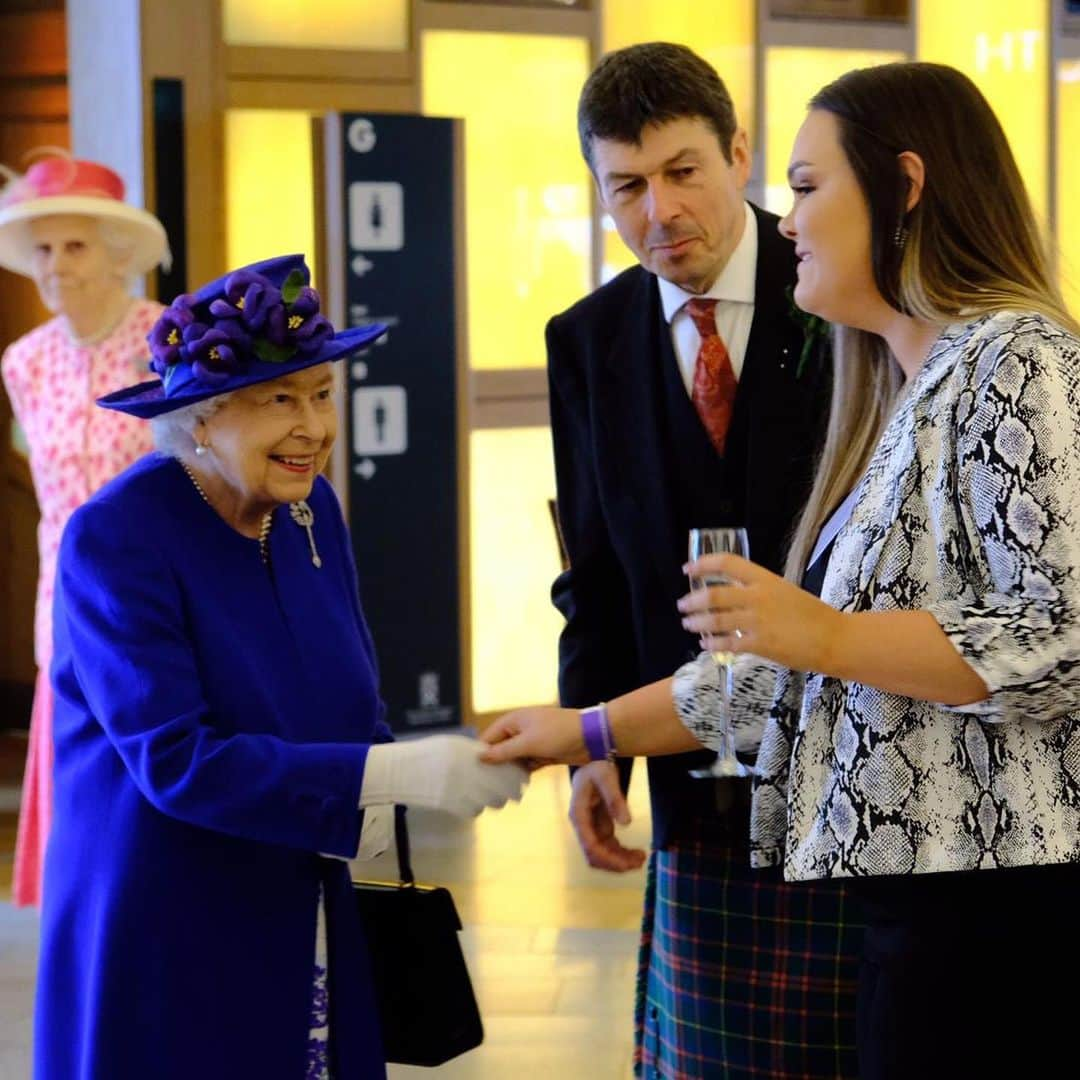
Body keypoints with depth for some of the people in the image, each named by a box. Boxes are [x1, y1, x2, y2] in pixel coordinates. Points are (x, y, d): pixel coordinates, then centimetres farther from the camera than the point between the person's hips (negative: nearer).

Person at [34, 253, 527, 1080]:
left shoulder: (312, 509, 2)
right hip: (162, 951, -6)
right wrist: (400, 774, -29)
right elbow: (173, 757, -24)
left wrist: (374, 803, -13)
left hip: (311, 939, 6)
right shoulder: (115, 537, -17)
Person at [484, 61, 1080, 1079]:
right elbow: (790, 665, 21)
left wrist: (831, 635, -17)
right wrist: (587, 730, 22)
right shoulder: (898, 391, 19)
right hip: (916, 890, 9)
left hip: (998, 902, -9)